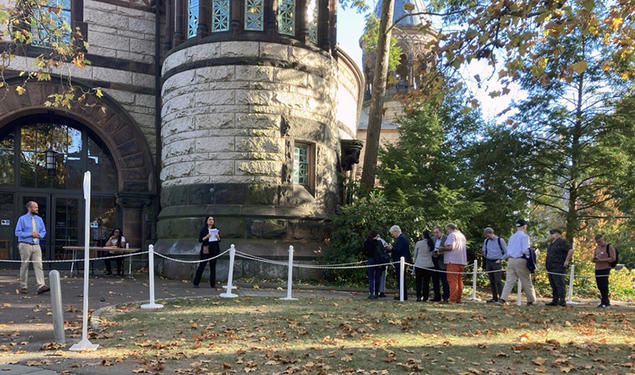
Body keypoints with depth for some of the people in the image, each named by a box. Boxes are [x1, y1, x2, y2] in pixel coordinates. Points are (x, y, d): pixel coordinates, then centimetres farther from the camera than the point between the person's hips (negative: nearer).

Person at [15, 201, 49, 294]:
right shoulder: (22, 219, -1)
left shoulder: (39, 219, 13)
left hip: (36, 245, 4)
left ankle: (41, 286, -16)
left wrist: (39, 235, -5)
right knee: (24, 266, 3)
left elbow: (43, 232, 17)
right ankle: (23, 287, 12)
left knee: (38, 265, -8)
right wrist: (30, 234, -15)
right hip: (25, 245, -4)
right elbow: (17, 232, -7)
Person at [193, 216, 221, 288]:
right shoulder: (203, 229, 2)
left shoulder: (216, 229, 8)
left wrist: (218, 237, -13)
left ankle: (213, 284, 10)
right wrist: (206, 237, -18)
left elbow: (219, 240, 9)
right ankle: (196, 283, 4)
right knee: (201, 266, -3)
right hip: (205, 250, -2)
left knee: (213, 267, 4)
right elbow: (200, 240, -2)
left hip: (214, 250, 2)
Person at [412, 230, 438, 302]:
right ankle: (425, 298, 6)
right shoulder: (432, 243, 2)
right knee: (426, 282, 7)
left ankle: (419, 297, -1)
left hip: (419, 264, -2)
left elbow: (415, 255, 8)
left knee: (418, 281, 5)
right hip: (429, 265, 2)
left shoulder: (418, 243, -1)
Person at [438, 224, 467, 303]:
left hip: (453, 261, -8)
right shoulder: (462, 235, 20)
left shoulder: (451, 235, -6)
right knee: (459, 280, 12)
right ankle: (458, 299, 13)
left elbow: (450, 247, -17)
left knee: (452, 281, -8)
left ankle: (453, 300, -12)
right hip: (462, 261, 8)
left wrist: (442, 248, -4)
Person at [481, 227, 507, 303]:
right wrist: (484, 254, 8)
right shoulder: (486, 241, 12)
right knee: (491, 281, 5)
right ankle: (494, 298, 11)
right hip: (488, 262, 5)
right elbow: (484, 251, 27)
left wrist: (500, 259, -6)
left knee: (498, 280, -11)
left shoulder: (500, 240, -2)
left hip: (497, 262, -5)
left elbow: (506, 252, 3)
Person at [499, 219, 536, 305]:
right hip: (521, 260, -5)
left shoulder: (512, 237, 13)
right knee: (526, 281, 7)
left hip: (511, 260, 5)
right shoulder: (524, 236, -7)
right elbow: (525, 250, -15)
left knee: (509, 280, 0)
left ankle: (503, 298, -13)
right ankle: (531, 300, 17)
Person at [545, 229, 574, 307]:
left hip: (558, 268, -9)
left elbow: (571, 250, -17)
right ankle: (555, 301, 15)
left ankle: (562, 301, -11)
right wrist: (546, 264, 21)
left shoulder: (562, 242, -9)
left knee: (559, 284, -11)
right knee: (553, 285, 11)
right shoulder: (550, 244, 20)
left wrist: (566, 261, -16)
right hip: (551, 268, 9)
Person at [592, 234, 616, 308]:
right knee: (600, 286, 7)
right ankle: (607, 302, 17)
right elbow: (594, 258, 22)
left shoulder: (609, 247, -2)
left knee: (604, 286, -10)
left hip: (605, 269, -7)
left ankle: (604, 302, -7)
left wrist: (602, 260, -17)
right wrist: (595, 259, -3)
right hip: (597, 269, 7)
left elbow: (613, 258, -10)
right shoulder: (597, 248, 19)